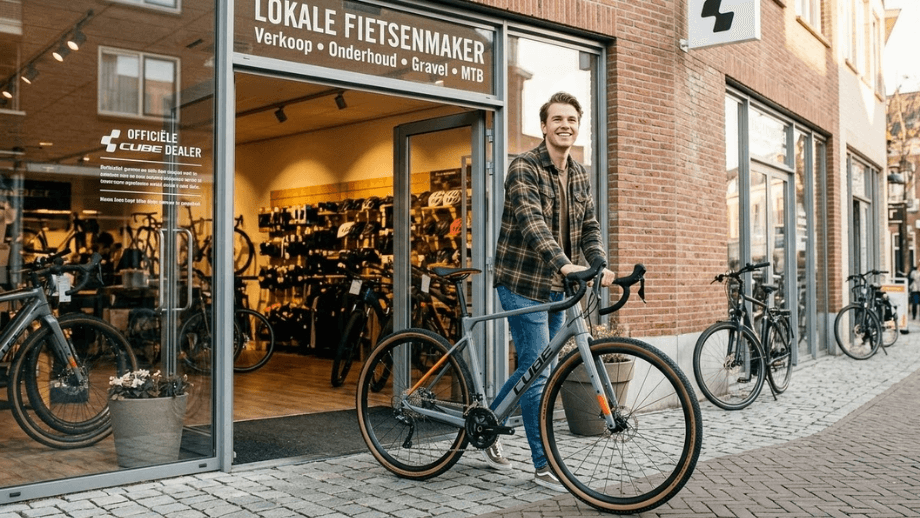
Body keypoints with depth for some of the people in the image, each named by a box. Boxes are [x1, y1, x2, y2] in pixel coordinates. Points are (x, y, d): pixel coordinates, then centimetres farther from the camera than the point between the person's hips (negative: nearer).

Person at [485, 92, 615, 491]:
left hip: (556, 288, 8)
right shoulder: (524, 168, -12)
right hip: (523, 284, -7)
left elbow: (589, 225, 7)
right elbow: (532, 221, -27)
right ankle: (544, 465, 7)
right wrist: (564, 264, -41)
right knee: (539, 373, -5)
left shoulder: (579, 175, 11)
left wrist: (600, 264, -13)